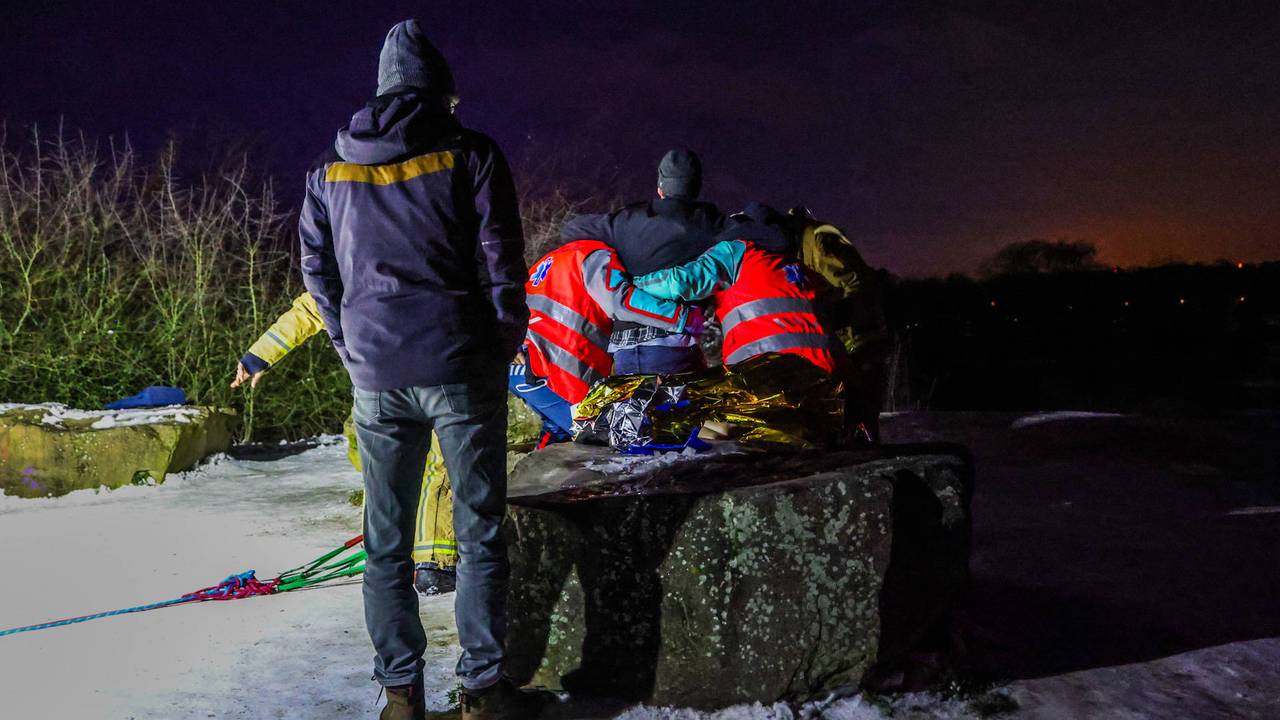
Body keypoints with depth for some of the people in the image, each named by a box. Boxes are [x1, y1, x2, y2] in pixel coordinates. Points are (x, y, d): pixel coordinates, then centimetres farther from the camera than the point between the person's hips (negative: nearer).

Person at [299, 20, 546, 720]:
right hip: (461, 369, -3)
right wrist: (504, 343, 6)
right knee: (479, 530, 6)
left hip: (375, 376, 3)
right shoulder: (470, 155, 0)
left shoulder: (329, 170, 11)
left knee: (386, 539, 11)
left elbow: (316, 268, 12)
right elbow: (501, 262, -5)